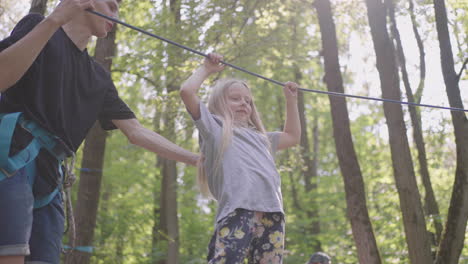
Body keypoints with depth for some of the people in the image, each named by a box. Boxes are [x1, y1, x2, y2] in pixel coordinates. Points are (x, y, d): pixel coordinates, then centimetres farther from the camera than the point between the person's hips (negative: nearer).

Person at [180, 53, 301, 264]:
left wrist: (291, 100, 50)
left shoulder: (258, 136, 36)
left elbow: (292, 137, 50)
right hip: (238, 213, -6)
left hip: (271, 216, 6)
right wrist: (206, 69, 23)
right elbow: (187, 91, 7)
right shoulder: (214, 127, 17)